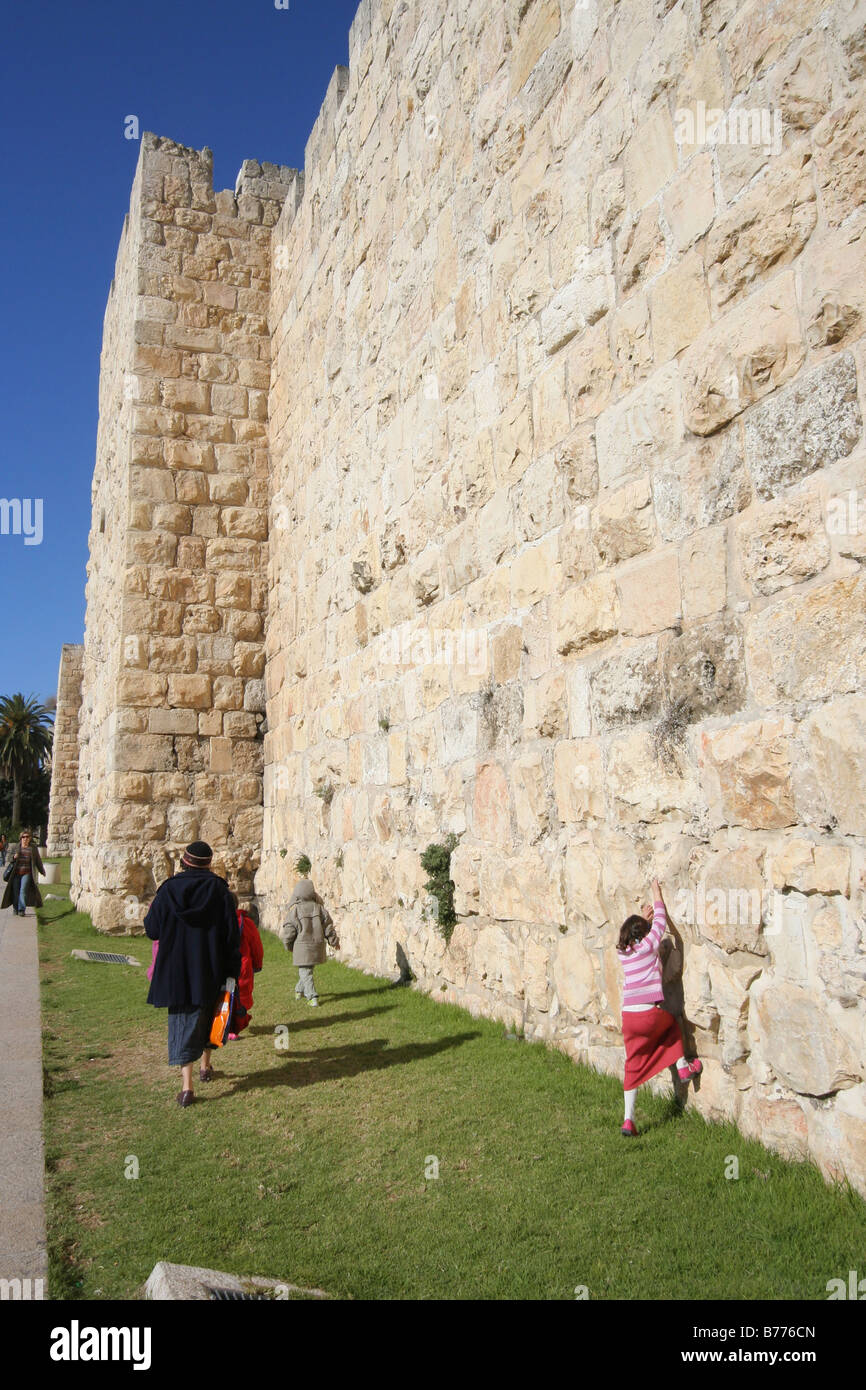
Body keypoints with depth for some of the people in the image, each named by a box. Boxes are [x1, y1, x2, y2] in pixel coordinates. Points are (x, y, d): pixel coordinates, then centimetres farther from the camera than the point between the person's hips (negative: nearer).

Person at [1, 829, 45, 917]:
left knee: (24, 890, -12)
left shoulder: (33, 848, 6)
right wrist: (14, 857, -12)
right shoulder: (16, 847, 8)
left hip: (27, 873, -2)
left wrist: (42, 871, 19)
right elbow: (10, 860, 11)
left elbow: (38, 861, 14)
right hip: (16, 873, 2)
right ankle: (16, 909, 17)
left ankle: (21, 910, -11)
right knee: (15, 891, 3)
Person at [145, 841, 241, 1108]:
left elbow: (152, 929, -1)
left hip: (176, 971, -1)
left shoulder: (168, 890, -7)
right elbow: (231, 934, -7)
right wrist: (232, 973, -2)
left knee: (182, 1022, 2)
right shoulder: (219, 890, -7)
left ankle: (187, 1085, -8)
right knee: (207, 1017, 22)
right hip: (209, 971, 1)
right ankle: (205, 1066, 39)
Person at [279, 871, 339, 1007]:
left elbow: (288, 932, -9)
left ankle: (312, 997, -5)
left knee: (305, 972, 3)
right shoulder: (319, 908, -3)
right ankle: (300, 990, 37)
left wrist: (288, 946, 9)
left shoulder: (295, 911, -13)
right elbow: (328, 927, 3)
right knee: (309, 969, 21)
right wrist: (334, 941, 18)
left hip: (302, 948, -4)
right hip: (317, 946, 4)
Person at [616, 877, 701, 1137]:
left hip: (628, 1018, 4)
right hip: (651, 1015, -4)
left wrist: (642, 919, 42)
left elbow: (631, 933, 33)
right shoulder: (649, 946, -3)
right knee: (671, 1022, 32)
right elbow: (660, 921, 11)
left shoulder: (622, 952, 10)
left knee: (633, 1066, 12)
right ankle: (683, 1067, 30)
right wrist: (657, 893, 22)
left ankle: (628, 1119, 7)